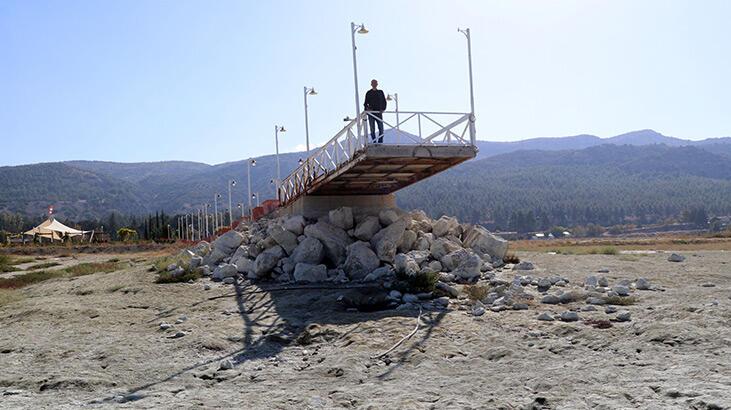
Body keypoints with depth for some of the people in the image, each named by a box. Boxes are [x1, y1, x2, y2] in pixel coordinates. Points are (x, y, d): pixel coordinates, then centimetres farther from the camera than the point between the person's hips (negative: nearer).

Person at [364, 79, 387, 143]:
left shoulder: (380, 92, 11)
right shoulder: (368, 93, 7)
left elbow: (384, 101, 13)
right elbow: (365, 103, 9)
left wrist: (383, 109, -3)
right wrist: (367, 108, -11)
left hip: (379, 113, 1)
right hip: (371, 113, -1)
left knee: (381, 129, -2)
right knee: (372, 129, -1)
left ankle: (380, 142, 7)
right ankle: (374, 142, 5)